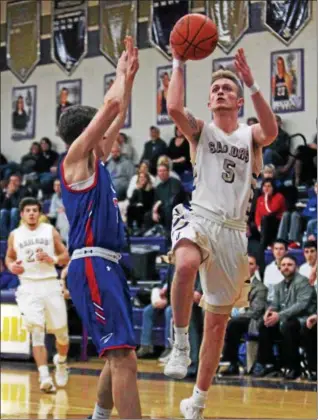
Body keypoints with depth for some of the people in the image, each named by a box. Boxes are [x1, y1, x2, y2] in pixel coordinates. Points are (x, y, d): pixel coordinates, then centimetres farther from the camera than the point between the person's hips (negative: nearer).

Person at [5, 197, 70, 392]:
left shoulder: (50, 231, 3)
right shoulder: (15, 235, 6)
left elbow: (66, 256, 6)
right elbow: (9, 257, 20)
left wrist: (52, 259, -14)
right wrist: (11, 266, -3)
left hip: (51, 284, 1)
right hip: (29, 287, -1)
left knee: (61, 333, 8)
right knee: (37, 332, -14)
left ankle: (61, 361, 39)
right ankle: (45, 377, -17)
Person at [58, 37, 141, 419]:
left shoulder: (95, 161, 20)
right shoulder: (75, 159, -5)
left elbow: (117, 116, 30)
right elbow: (111, 105, -10)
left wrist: (128, 76, 26)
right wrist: (121, 73, 5)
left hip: (107, 265, 10)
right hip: (91, 266, -10)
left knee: (119, 355, 16)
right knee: (123, 356, -18)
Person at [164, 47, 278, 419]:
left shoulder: (250, 135, 10)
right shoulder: (200, 131, 9)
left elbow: (271, 131, -15)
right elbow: (174, 108, -13)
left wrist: (251, 83, -21)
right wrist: (179, 63, -6)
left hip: (233, 231, 2)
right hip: (198, 219, -2)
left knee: (218, 321, 8)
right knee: (186, 265, -40)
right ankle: (180, 342, -22)